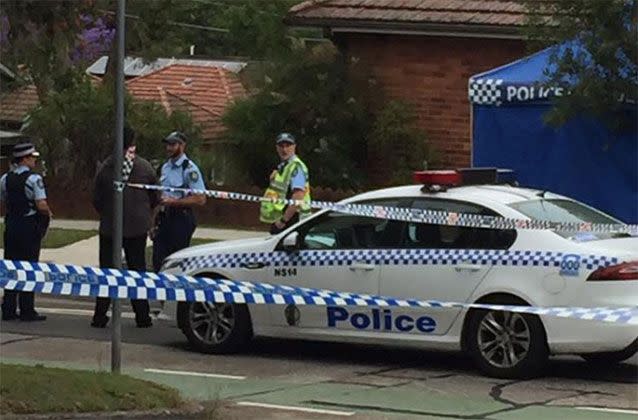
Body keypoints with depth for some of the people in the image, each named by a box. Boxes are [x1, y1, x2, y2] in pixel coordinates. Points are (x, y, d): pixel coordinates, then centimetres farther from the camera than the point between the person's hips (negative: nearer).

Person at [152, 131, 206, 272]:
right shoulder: (165, 167, 14)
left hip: (181, 219, -7)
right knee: (158, 262, 4)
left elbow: (200, 199, -18)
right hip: (164, 218, 7)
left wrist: (173, 202, -20)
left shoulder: (189, 169, -12)